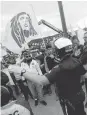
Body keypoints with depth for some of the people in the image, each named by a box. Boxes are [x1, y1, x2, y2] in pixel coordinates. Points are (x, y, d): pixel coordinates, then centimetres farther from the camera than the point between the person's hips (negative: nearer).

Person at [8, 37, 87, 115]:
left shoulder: (60, 69, -34)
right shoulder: (77, 61, -11)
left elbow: (41, 81, -45)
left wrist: (22, 72, -42)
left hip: (70, 100, -7)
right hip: (80, 94, 7)